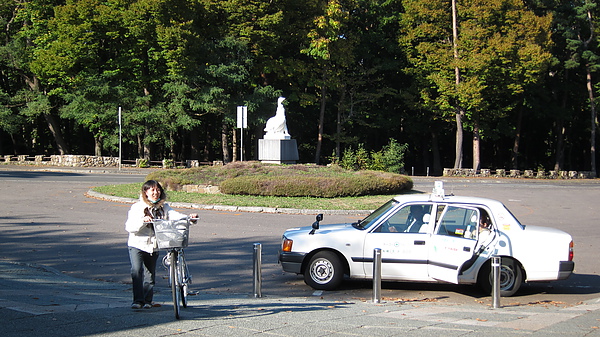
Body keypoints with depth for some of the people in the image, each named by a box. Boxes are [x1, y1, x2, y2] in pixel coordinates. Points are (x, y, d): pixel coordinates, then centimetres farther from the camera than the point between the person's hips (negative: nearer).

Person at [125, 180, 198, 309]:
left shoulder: (163, 207, 7)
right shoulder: (137, 207, -4)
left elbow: (174, 215, -8)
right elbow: (129, 227, -13)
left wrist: (190, 218, -27)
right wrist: (143, 221, -31)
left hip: (154, 246, 3)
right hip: (137, 245, -3)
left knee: (150, 274, 8)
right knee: (136, 271, -18)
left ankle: (147, 300, 22)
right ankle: (138, 300, -15)